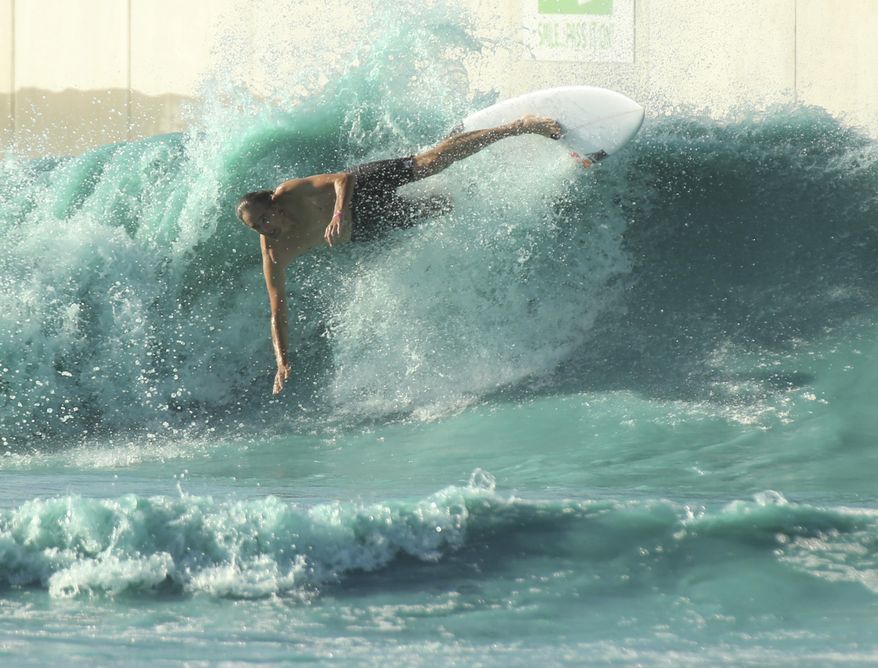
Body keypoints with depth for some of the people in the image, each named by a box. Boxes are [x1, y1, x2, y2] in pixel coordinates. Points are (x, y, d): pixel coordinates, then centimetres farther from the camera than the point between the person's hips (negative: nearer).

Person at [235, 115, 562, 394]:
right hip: (360, 231, 3)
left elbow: (344, 178, -30)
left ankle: (520, 126, 10)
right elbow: (278, 312, -27)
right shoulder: (273, 257, -29)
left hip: (366, 185, -3)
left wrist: (340, 211, -51)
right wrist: (282, 362, -39)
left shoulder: (293, 193, -33)